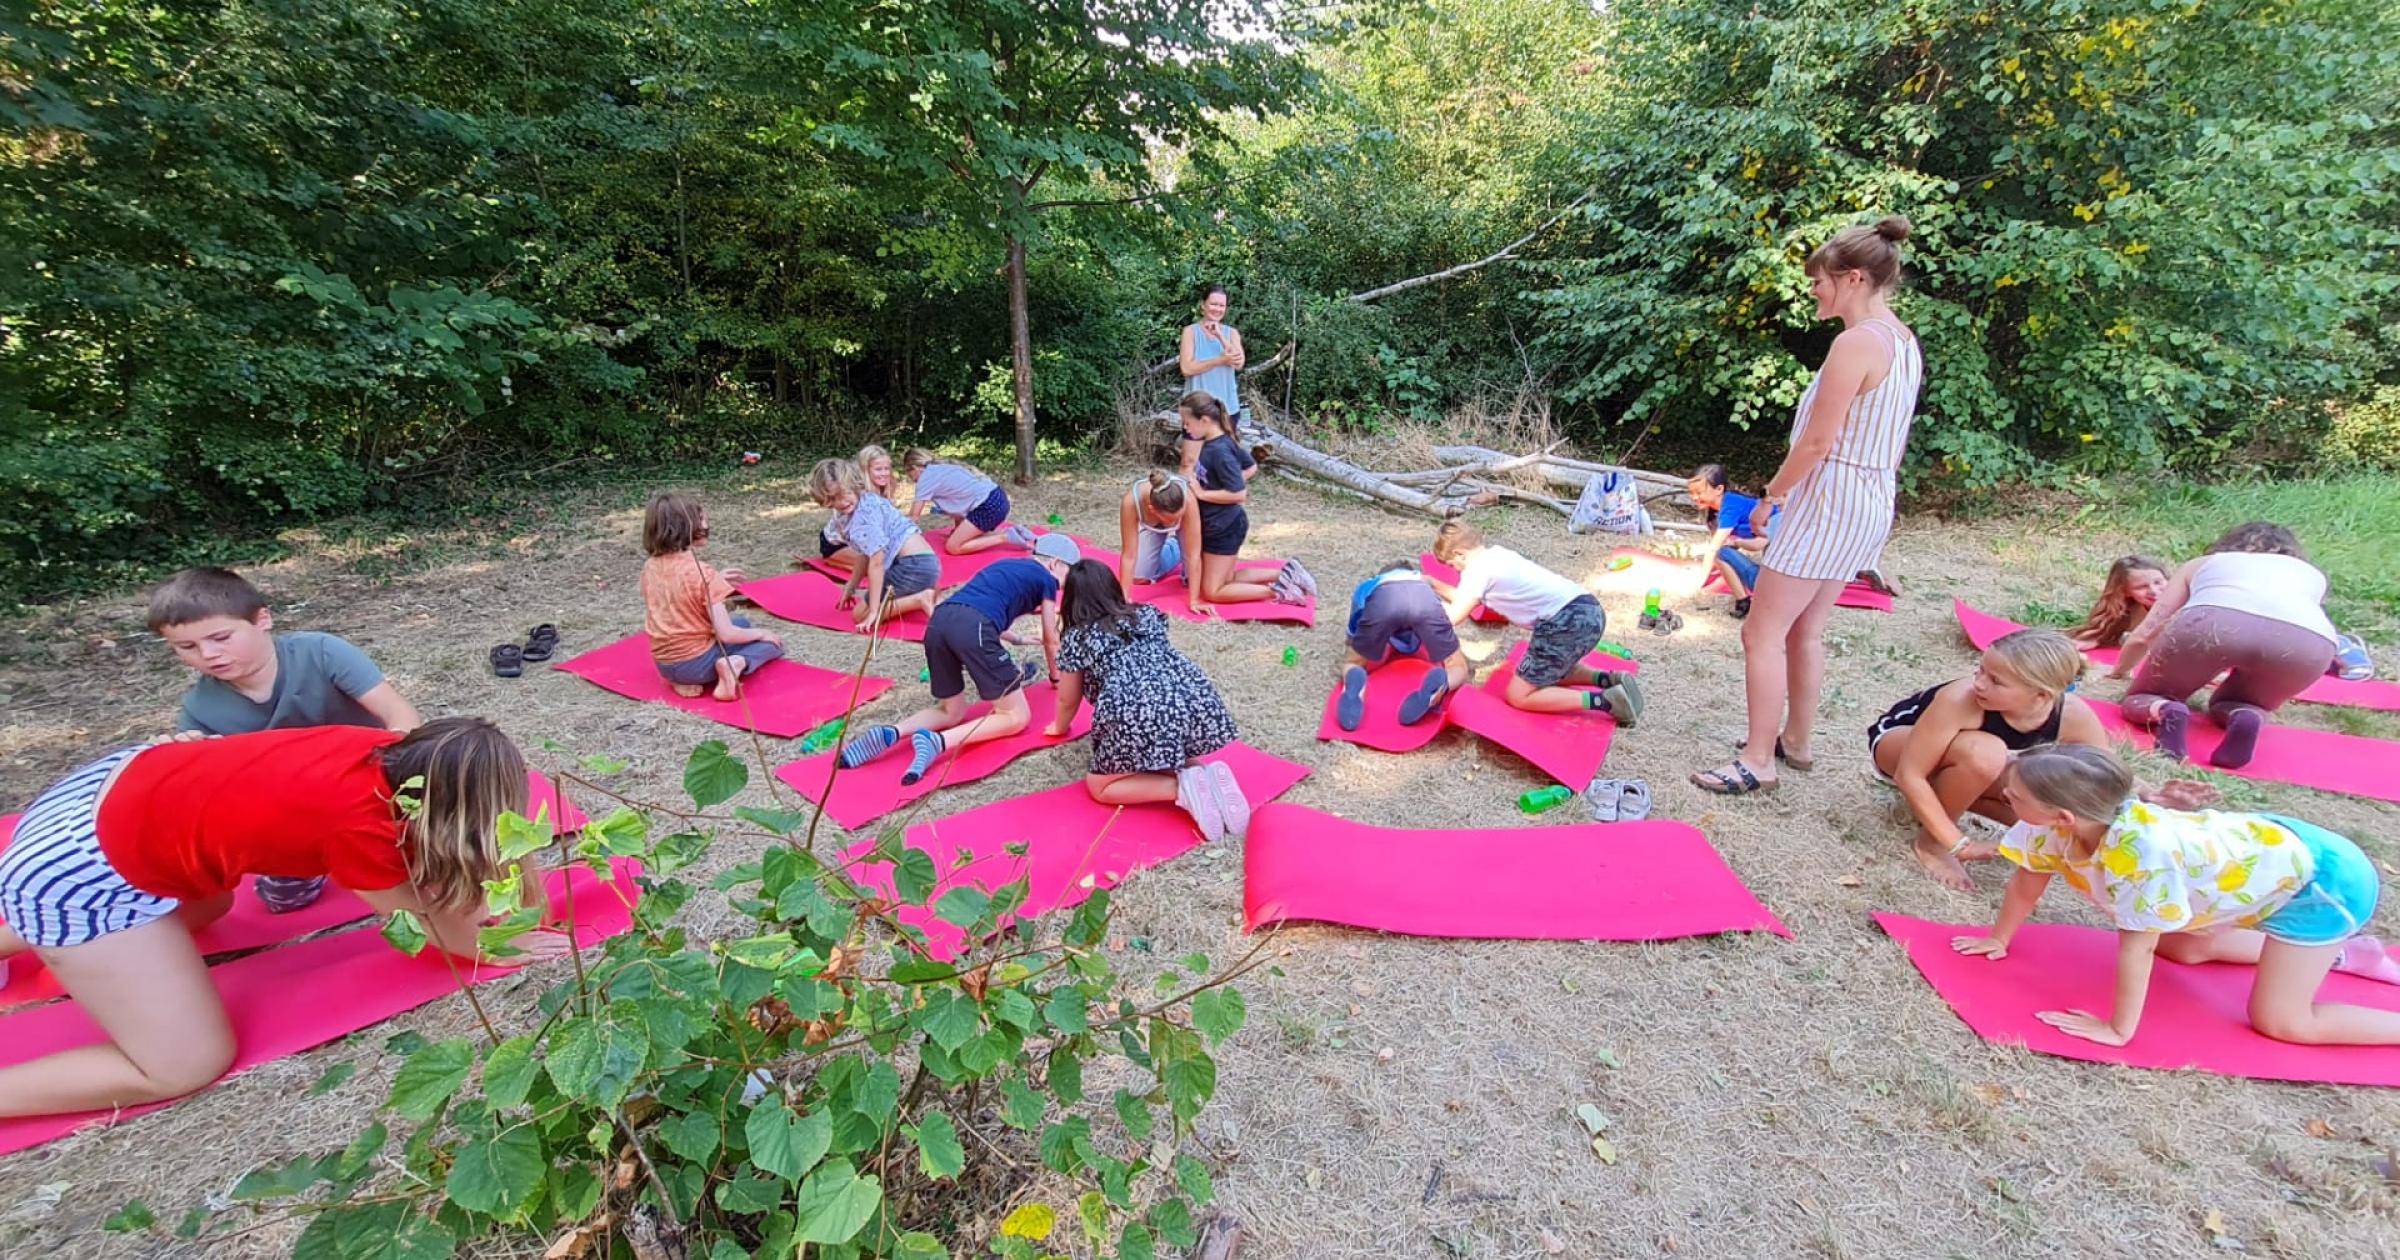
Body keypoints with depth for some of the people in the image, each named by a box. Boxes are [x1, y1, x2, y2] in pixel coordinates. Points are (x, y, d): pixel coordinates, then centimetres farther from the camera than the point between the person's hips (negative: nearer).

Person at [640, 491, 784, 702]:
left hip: (665, 665, 7)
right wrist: (760, 633, -2)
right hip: (696, 663, -7)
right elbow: (726, 634, -20)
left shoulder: (649, 568, 1)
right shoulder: (702, 573, -20)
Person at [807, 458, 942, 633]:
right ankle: (921, 594, 11)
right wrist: (851, 586, 29)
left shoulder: (865, 513, -15)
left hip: (914, 565, -10)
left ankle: (919, 600, -13)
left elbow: (876, 562, -19)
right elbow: (867, 552, 22)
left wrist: (873, 611, -18)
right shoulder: (866, 501, 13)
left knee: (861, 615, -3)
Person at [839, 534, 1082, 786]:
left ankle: (890, 734, -4)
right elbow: (1051, 640, 25)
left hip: (938, 621, 7)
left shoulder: (1006, 565, 34)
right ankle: (937, 741, -19)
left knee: (952, 712, 22)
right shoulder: (1046, 579, 17)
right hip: (973, 628, -7)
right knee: (1017, 717, 2)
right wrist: (1056, 676, 43)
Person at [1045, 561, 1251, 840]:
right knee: (1173, 757, 34)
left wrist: (1059, 728, 49)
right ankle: (1209, 776, 3)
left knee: (1099, 787, 14)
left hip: (1138, 716, -5)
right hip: (1196, 699, 5)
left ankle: (1182, 787, -7)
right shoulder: (1149, 614, 27)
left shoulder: (1075, 637, 17)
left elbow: (1068, 701, 27)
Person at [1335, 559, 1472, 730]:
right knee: (1458, 668, 17)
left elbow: (1353, 632, 46)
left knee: (1352, 663, 21)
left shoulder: (1367, 587, 46)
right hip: (1425, 597, 1)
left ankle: (1353, 681, -19)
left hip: (1383, 598, 0)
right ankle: (1439, 685, -22)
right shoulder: (1424, 583, 49)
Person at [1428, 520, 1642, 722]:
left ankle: (1606, 701, -7)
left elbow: (1453, 617, -7)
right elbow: (1465, 600, 31)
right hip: (1588, 610, 9)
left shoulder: (1477, 568, -4)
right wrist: (1434, 584, 35)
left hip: (1569, 621, -9)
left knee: (1518, 696, 3)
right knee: (1547, 670, 33)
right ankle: (1609, 680, 15)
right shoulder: (1495, 553, 21)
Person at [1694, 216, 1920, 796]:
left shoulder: (1855, 342, -18)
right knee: (1804, 630, 19)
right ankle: (1797, 737, 31)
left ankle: (1758, 761, 0)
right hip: (1870, 501, 10)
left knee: (1762, 631, -5)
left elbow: (1817, 441, -19)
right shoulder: (1904, 341, 11)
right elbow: (1875, 432, 14)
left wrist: (1770, 496, -7)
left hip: (1830, 499, -10)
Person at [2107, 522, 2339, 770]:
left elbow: (2143, 635, 29)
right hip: (2310, 642, 2)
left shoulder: (2201, 564, 35)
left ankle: (2164, 712, -12)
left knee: (2139, 698, 22)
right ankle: (2246, 716, -4)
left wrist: (2118, 672, 47)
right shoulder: (2312, 573, 40)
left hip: (2212, 623, -2)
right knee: (2228, 703, 31)